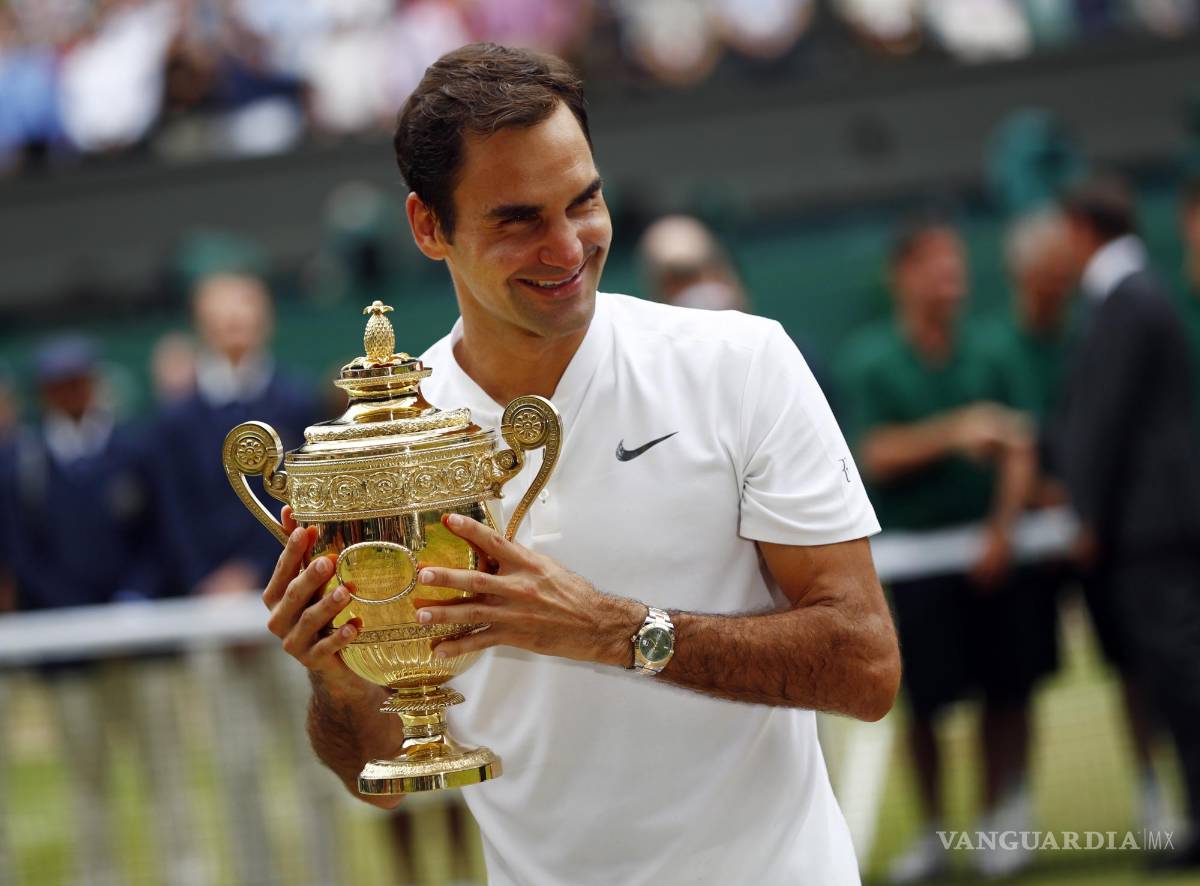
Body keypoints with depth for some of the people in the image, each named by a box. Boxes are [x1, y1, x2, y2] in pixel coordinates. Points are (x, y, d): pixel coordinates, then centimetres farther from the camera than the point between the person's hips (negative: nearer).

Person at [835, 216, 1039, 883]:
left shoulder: (987, 357, 6)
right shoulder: (870, 364, 0)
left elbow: (1019, 452, 5)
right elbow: (876, 456, -9)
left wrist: (1002, 529, -8)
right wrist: (952, 432, -23)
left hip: (989, 552, 2)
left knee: (1005, 691, -1)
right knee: (926, 701, -2)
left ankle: (1001, 824, 10)